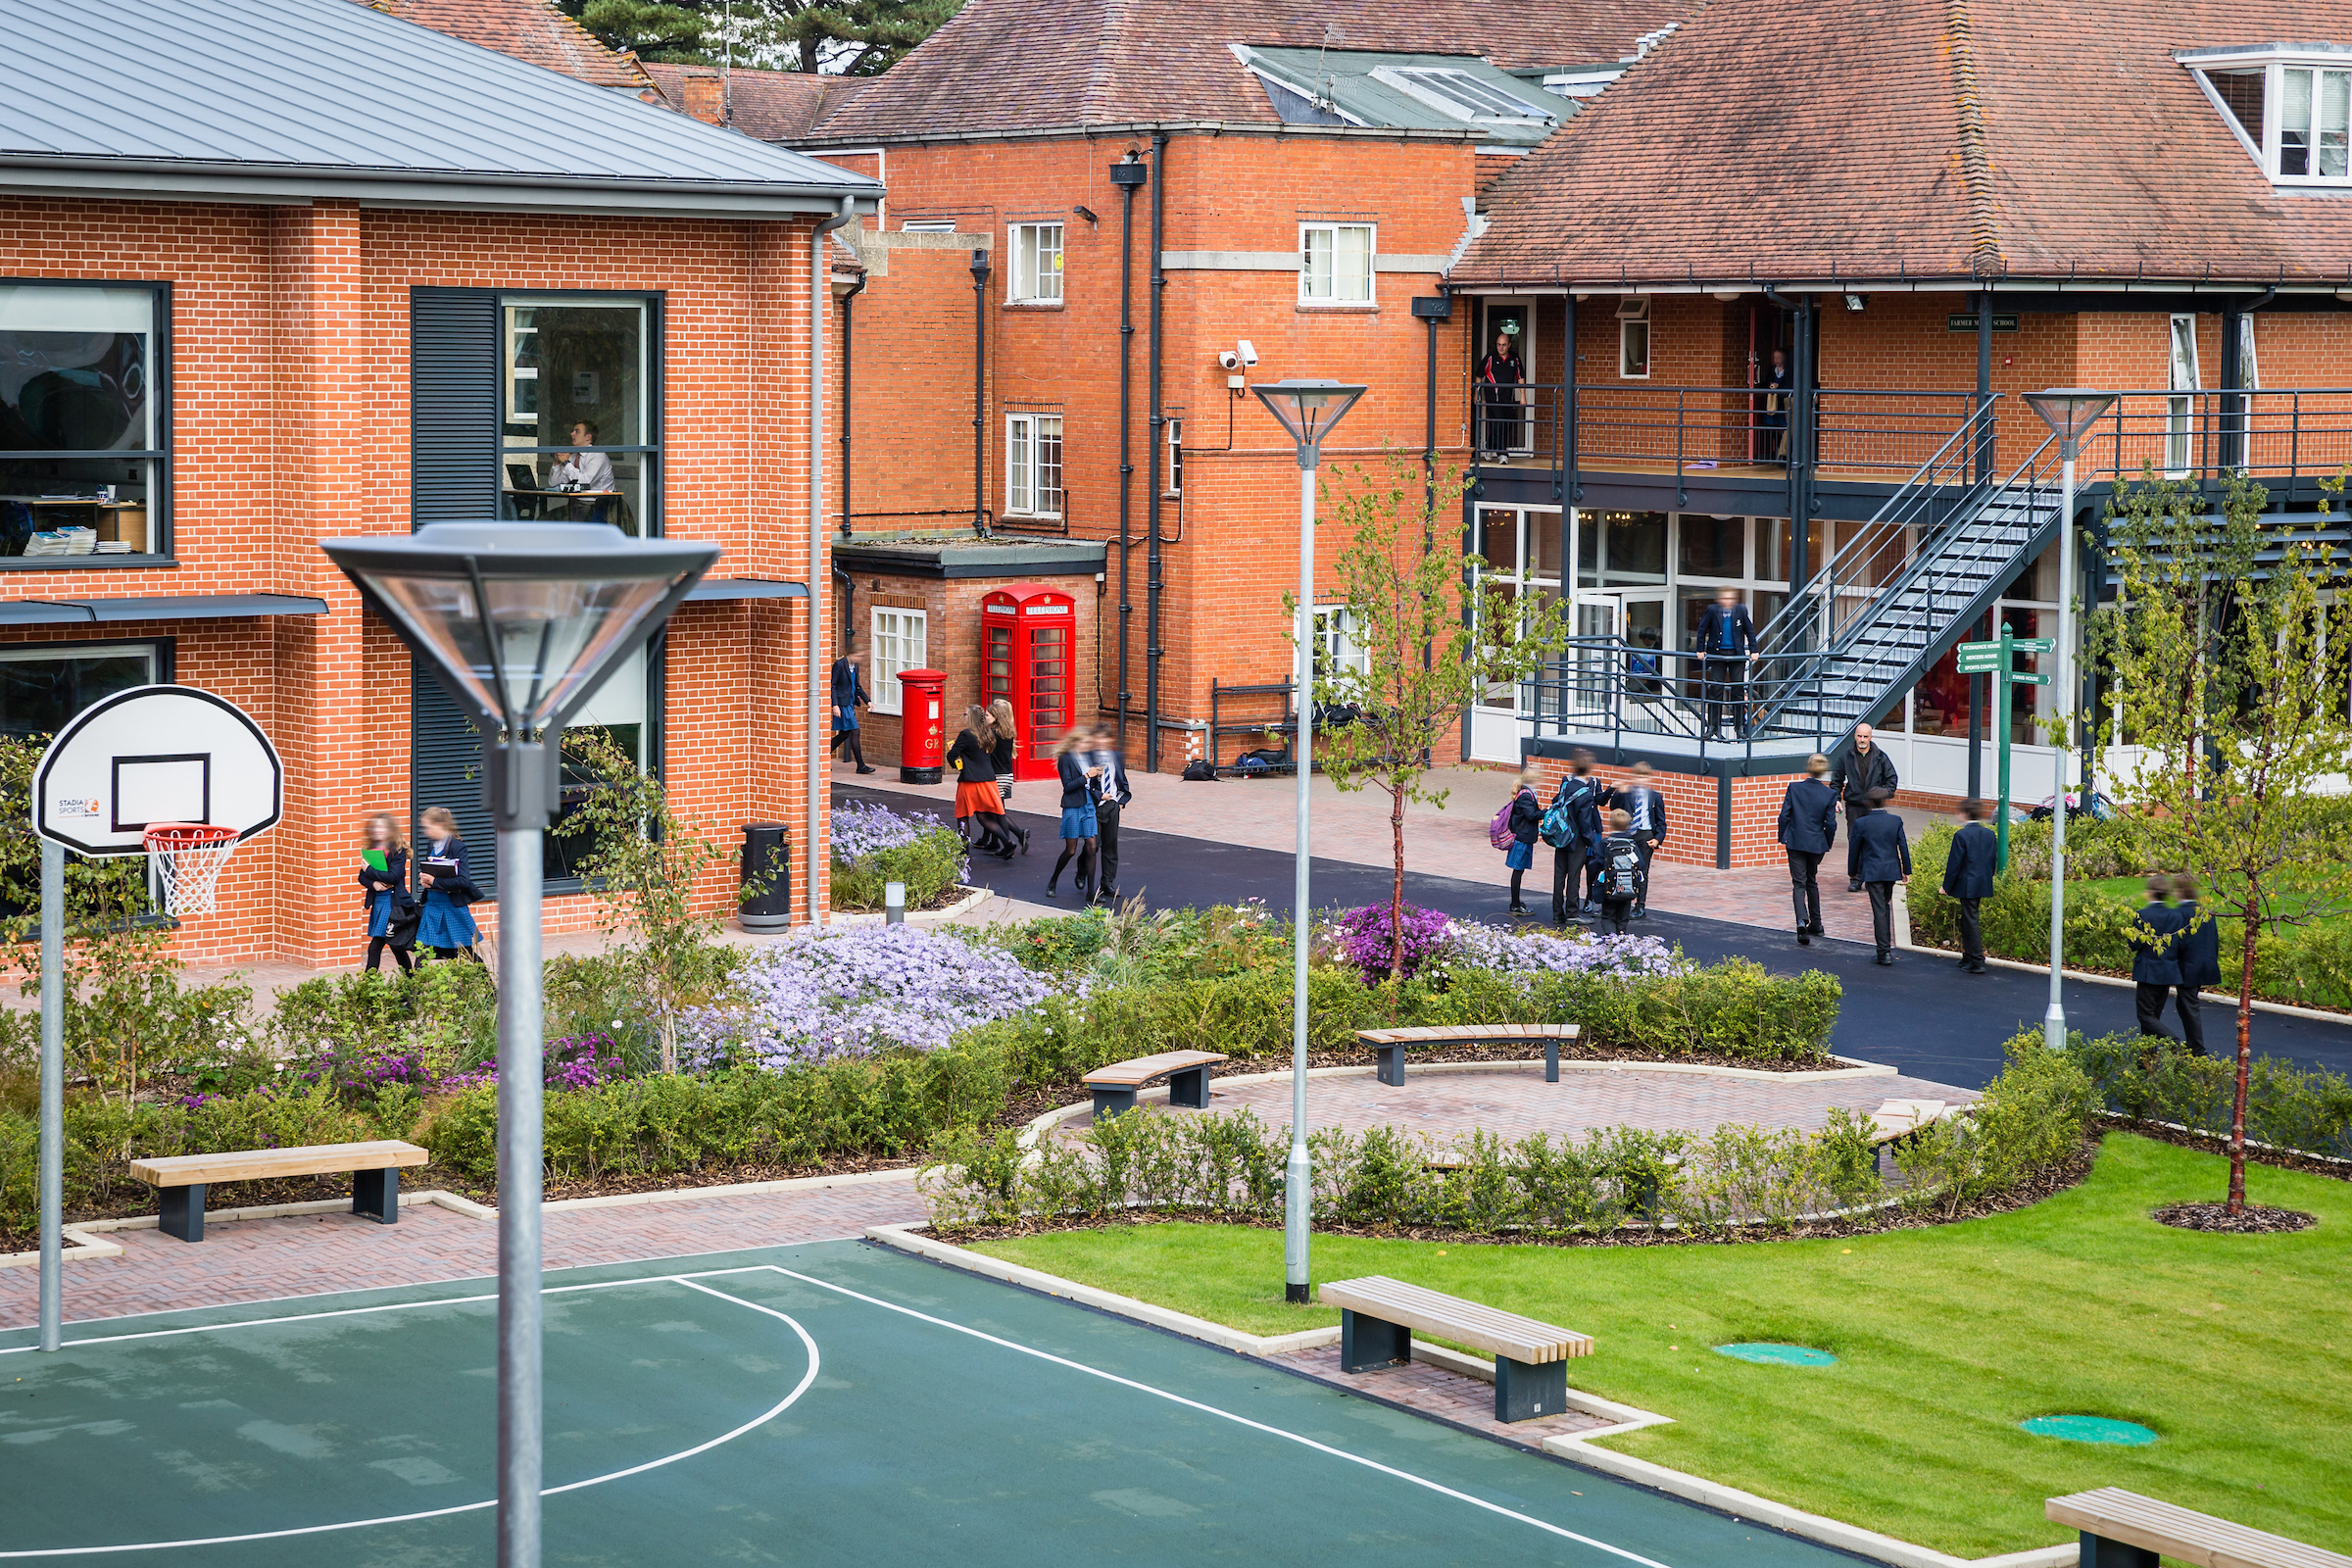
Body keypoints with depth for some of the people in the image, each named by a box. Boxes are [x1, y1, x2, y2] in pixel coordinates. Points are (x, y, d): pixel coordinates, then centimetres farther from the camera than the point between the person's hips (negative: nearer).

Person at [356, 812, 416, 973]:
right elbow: (362, 877, 8)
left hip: (394, 903, -6)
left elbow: (393, 876, -18)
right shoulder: (369, 851, 11)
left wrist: (370, 870, -15)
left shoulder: (398, 851, -7)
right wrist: (373, 883, -12)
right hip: (377, 903, 6)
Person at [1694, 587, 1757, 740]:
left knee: (1738, 690, 1)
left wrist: (1753, 651, 5)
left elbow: (1750, 631, 9)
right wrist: (1701, 650, 5)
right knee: (1716, 689, -3)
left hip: (1737, 655, 1)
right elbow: (1702, 629, 7)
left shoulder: (1741, 610, 1)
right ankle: (1713, 726, 3)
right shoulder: (1712, 610, -2)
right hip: (1717, 653, -1)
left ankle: (1739, 726, 9)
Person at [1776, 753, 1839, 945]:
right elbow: (1830, 824, -4)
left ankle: (1802, 921, -24)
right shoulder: (1829, 794, -7)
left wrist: (1783, 838, 6)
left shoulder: (1794, 788, -8)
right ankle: (1815, 925, 26)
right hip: (1816, 843, 2)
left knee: (1799, 883, -1)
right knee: (1812, 882, 20)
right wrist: (1828, 844, 12)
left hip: (1795, 842, -2)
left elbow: (1784, 815, -6)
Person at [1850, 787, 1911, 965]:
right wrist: (1906, 870, 11)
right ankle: (1887, 945, 24)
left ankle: (1884, 951, -6)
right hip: (1891, 870, 3)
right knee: (1886, 906, 19)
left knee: (1879, 910, -2)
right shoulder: (1896, 821, -2)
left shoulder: (1861, 823, -7)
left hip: (1872, 872, -3)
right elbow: (1903, 846, 2)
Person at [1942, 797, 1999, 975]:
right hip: (1984, 885, 7)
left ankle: (1977, 962, -5)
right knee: (1967, 920, 19)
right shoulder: (1990, 834, 6)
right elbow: (1993, 860, 12)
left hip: (1967, 885, -7)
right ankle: (1968, 957, 27)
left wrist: (1947, 886, -5)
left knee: (1971, 922, -3)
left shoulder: (1961, 835, -15)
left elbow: (1954, 863, -13)